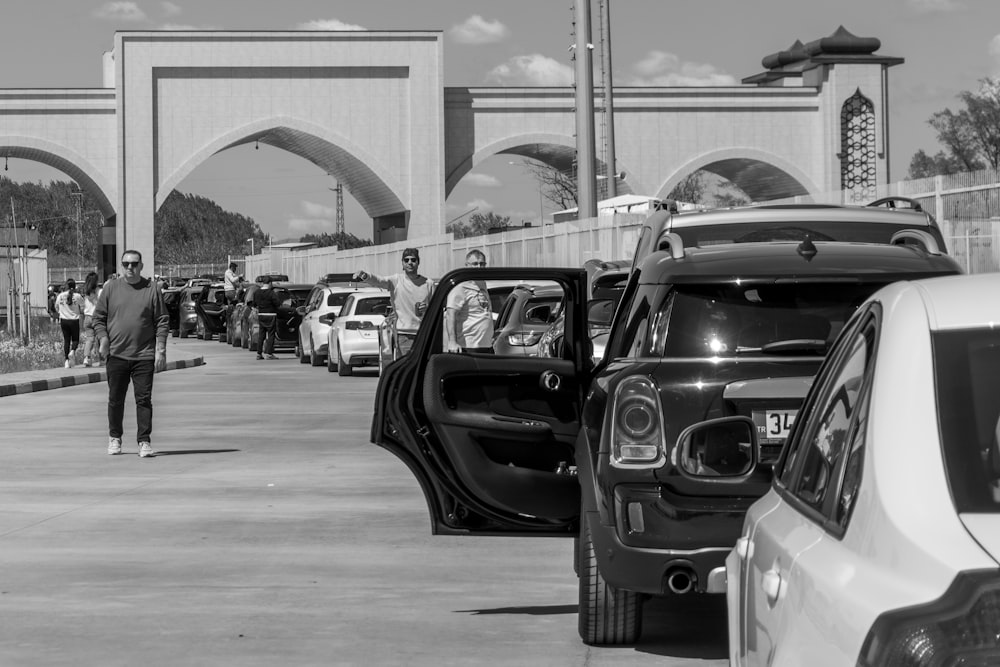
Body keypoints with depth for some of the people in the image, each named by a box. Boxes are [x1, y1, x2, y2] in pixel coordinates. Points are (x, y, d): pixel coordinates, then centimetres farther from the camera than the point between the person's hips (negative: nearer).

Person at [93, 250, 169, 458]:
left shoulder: (152, 290, 3)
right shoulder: (110, 288, 6)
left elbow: (162, 322, 3)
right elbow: (98, 318, 10)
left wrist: (160, 350, -4)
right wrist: (103, 339, -5)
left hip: (144, 355, -1)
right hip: (116, 354, 1)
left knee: (144, 399, -4)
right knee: (115, 399, 9)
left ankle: (144, 442, 0)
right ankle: (114, 438, 24)